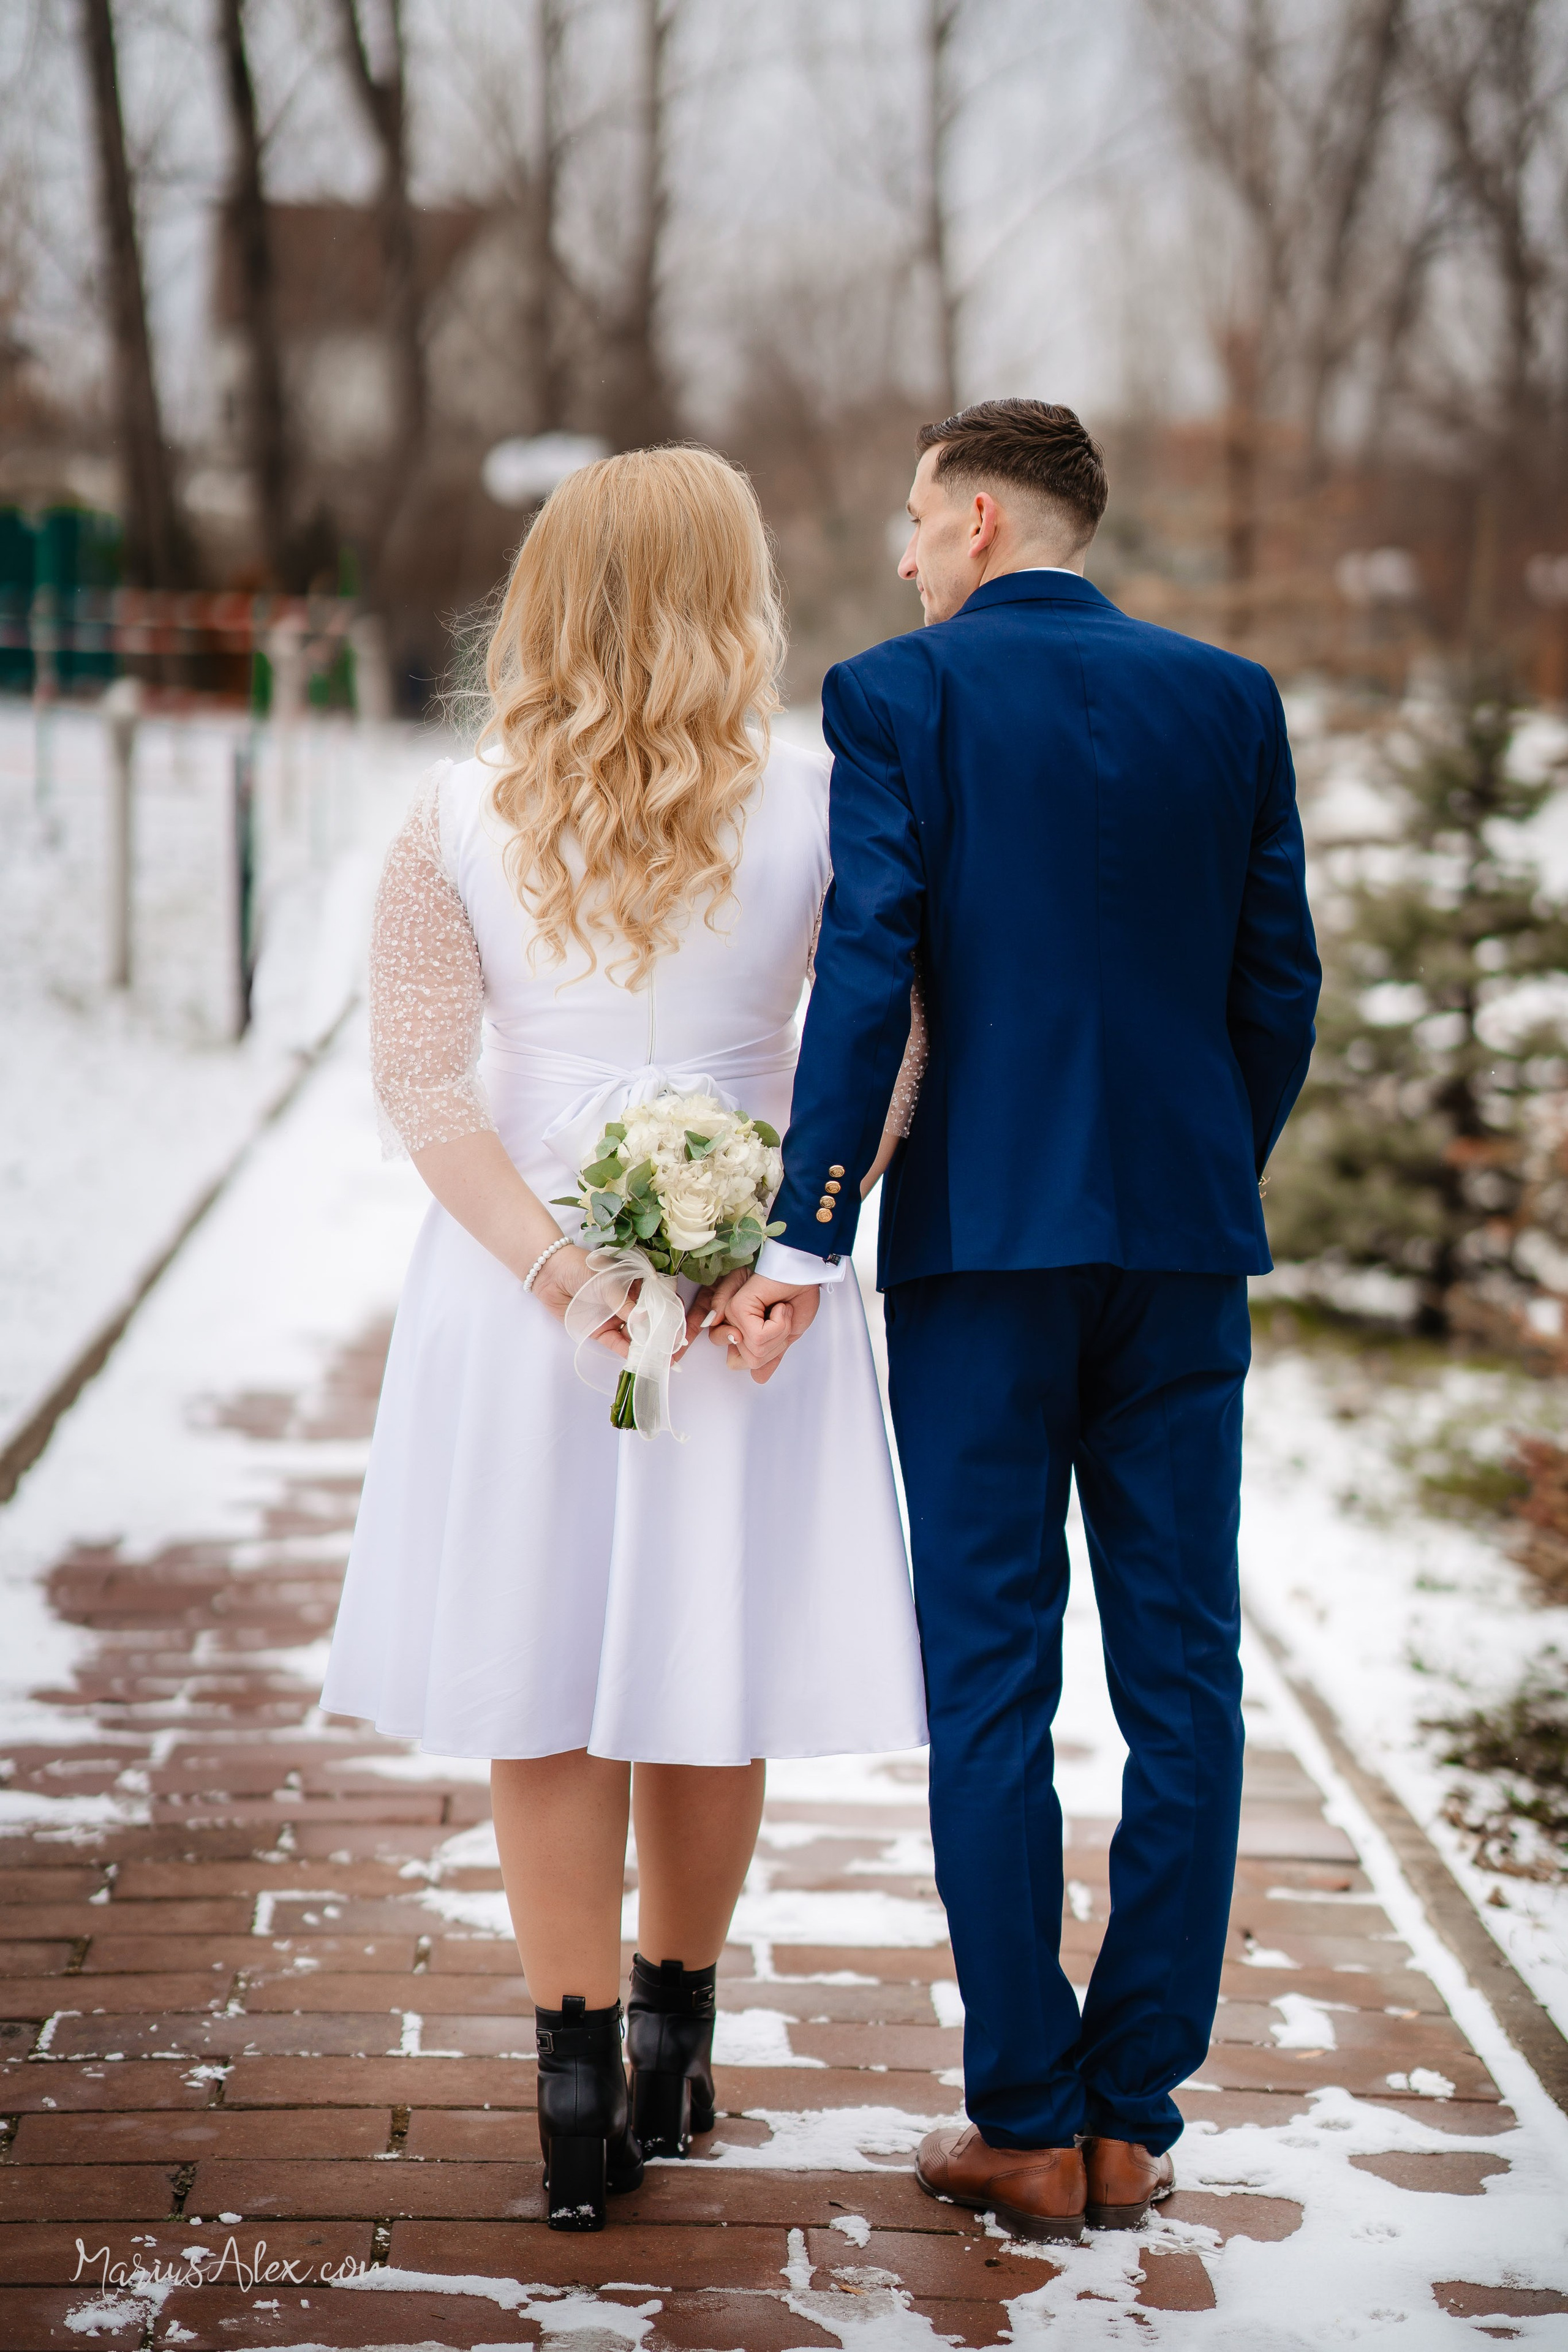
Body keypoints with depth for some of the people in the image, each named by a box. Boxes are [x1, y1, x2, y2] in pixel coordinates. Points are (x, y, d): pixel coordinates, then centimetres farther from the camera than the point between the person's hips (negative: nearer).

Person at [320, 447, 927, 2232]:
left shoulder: (458, 818, -3)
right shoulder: (815, 806, -5)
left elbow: (419, 1082, -8)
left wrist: (557, 1264, -12)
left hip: (524, 1267, 0)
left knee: (543, 1675, 9)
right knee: (709, 1661, 14)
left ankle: (579, 2083, 8)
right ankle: (674, 2039, 29)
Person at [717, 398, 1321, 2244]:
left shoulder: (897, 694, -3)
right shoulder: (1231, 698, 8)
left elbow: (867, 970, -12)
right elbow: (1279, 983, 7)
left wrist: (809, 1235, -11)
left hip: (980, 1240, -3)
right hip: (1185, 1238, 3)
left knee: (991, 1682, 3)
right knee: (1180, 1681, 7)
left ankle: (1027, 2126, 7)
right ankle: (1134, 2121, 11)